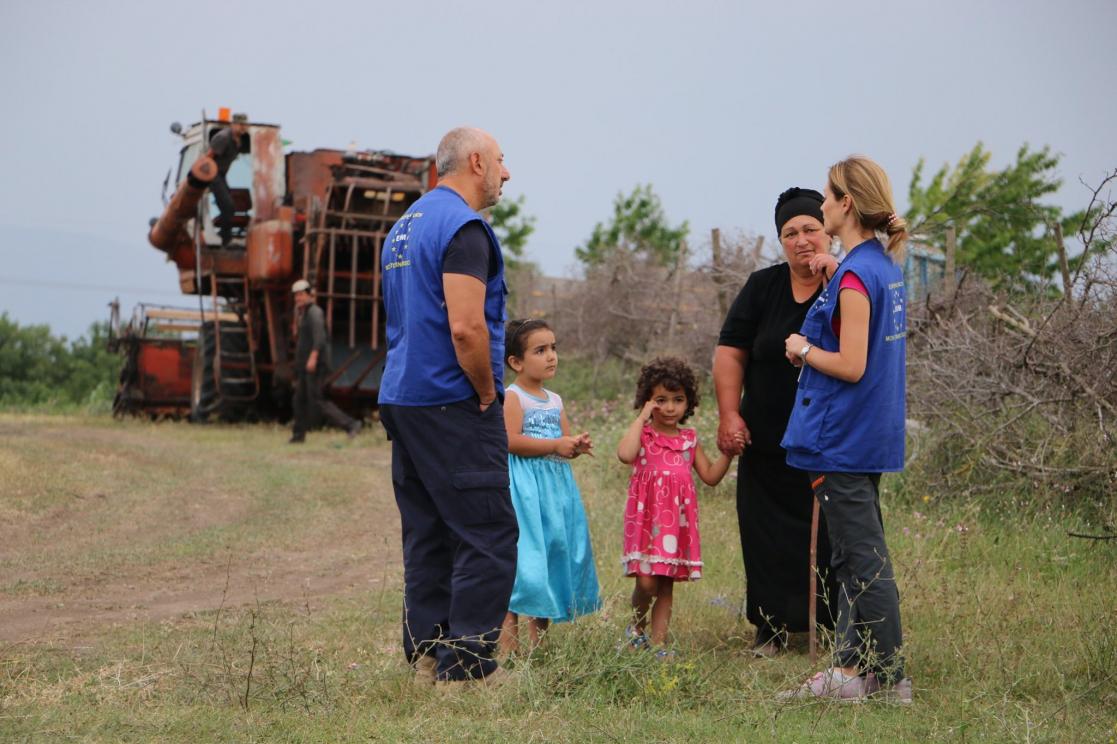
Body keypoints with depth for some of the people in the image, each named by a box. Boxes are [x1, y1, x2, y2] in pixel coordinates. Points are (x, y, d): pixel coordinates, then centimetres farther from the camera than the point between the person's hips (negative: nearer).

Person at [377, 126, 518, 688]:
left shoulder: (406, 225, 18)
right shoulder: (462, 226, -13)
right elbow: (466, 328, -23)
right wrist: (487, 394, -9)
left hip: (401, 402, 10)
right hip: (453, 406, -10)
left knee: (428, 536, 12)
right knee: (488, 537, -6)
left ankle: (425, 659, 15)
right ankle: (467, 667, -8)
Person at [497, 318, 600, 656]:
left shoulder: (554, 401, 15)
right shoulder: (513, 396, -8)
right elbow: (511, 440, -19)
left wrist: (577, 446, -3)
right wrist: (556, 445, -20)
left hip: (556, 484, 8)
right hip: (524, 487, -8)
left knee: (553, 553, 8)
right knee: (524, 556, -12)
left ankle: (540, 638, 15)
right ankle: (509, 629, -9)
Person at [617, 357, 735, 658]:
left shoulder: (689, 440, 12)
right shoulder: (643, 434, -3)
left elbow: (710, 476, 14)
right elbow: (625, 454, -25)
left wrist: (728, 452, 2)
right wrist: (642, 417, -17)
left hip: (677, 521, 4)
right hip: (646, 517, -4)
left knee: (666, 586, 7)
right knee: (646, 582, -10)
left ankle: (658, 642, 13)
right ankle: (637, 628, 17)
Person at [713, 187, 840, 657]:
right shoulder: (763, 287, 7)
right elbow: (730, 353, 6)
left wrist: (833, 272, -23)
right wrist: (729, 415, -4)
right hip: (768, 443, 3)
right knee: (768, 538, 4)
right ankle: (773, 627, 13)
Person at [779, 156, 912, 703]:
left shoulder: (854, 275, -18)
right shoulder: (885, 266, 10)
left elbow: (850, 366, -22)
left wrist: (804, 350, -7)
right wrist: (813, 348, 11)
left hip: (843, 441, -10)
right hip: (872, 433, 10)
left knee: (864, 559, -3)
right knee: (854, 557, 15)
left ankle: (889, 678, 1)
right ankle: (852, 667, 20)